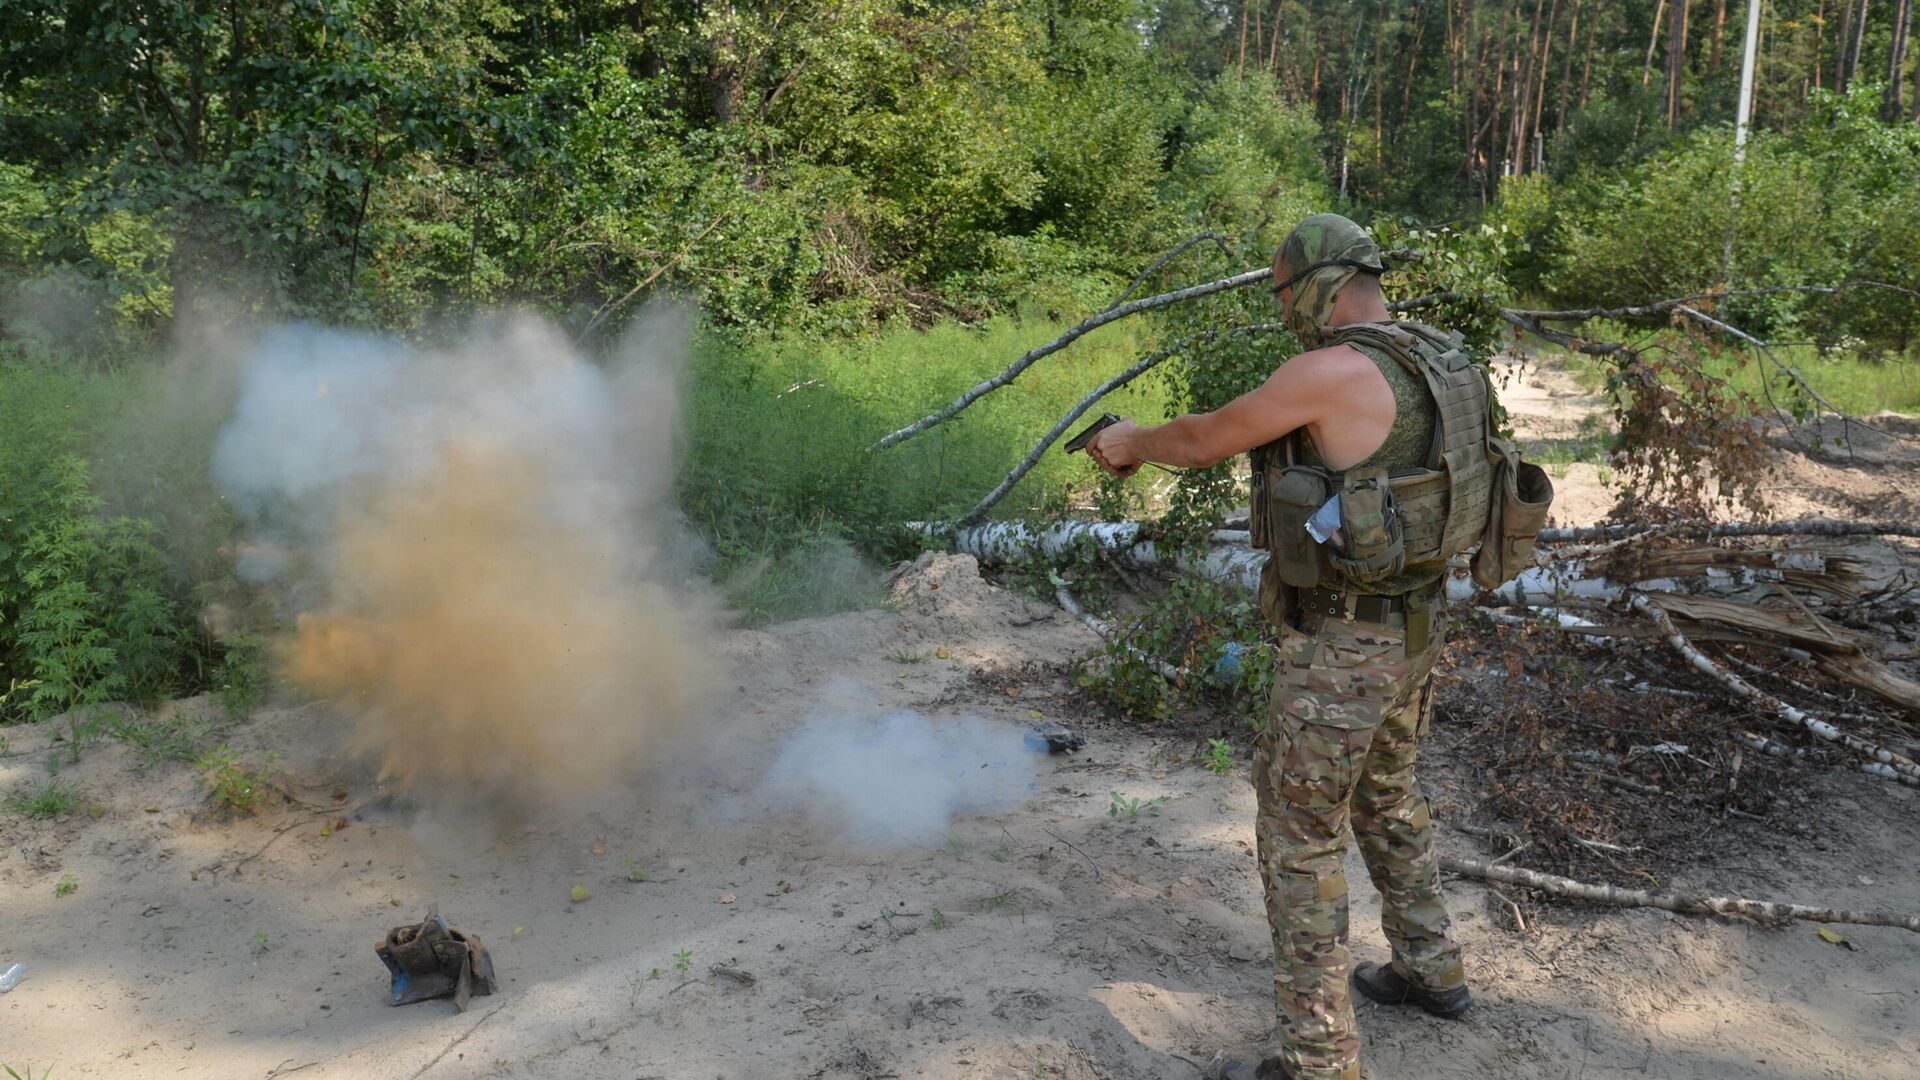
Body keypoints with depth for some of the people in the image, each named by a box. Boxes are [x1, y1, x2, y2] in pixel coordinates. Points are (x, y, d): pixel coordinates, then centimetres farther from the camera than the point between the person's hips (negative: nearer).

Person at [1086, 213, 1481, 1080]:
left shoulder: (1332, 372, -21)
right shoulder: (1434, 362, 7)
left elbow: (1206, 440, -9)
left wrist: (1132, 441, 11)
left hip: (1343, 643, -9)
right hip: (1412, 624, 9)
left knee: (1300, 835, 2)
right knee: (1388, 795, 27)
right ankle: (1430, 970, 44)